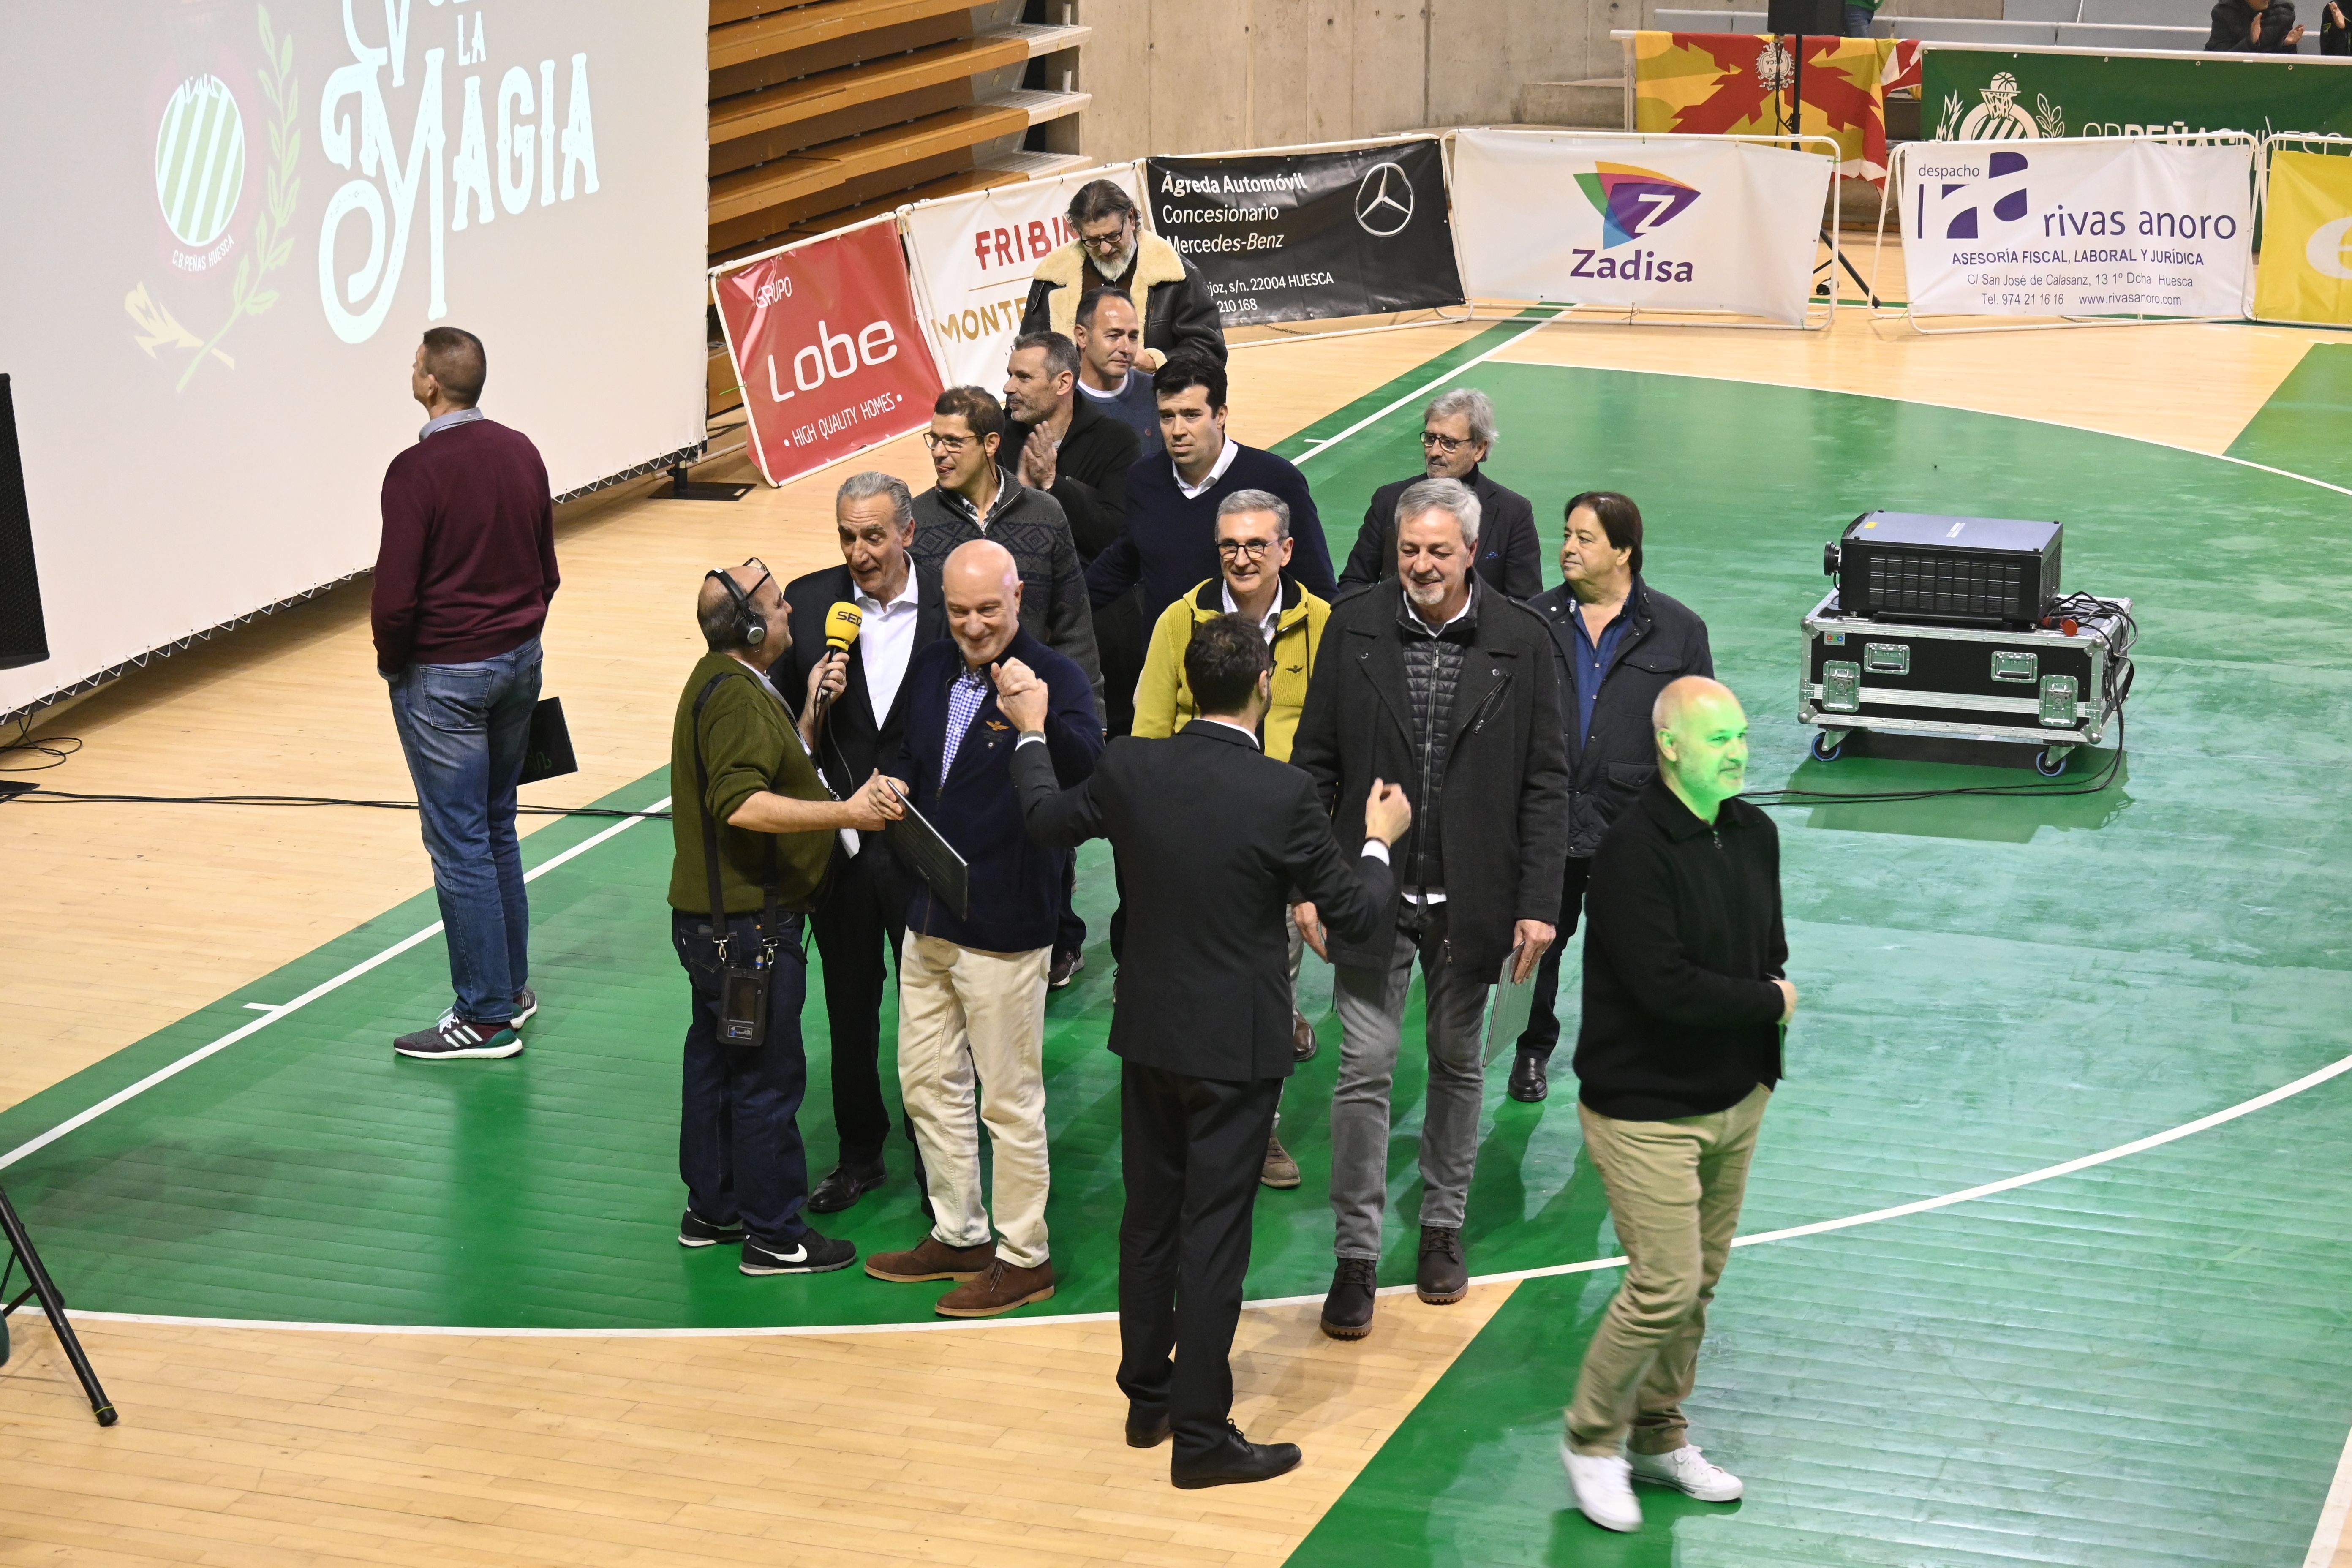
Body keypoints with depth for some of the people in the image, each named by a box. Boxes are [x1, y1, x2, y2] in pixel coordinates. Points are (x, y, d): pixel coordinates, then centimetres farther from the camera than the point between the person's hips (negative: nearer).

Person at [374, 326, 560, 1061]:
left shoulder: (417, 471, -19)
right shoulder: (521, 453, 3)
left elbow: (395, 595, -20)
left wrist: (391, 661, -3)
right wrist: (517, 636, 18)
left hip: (444, 676, -7)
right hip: (519, 658, 7)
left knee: (459, 844, 1)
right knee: (497, 829, 19)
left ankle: (487, 1016, 5)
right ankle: (512, 986, 27)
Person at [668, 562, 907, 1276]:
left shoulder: (727, 684, 13)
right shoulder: (733, 696, -21)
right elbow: (741, 803, -33)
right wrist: (845, 813, -36)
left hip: (713, 917, 11)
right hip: (746, 925, -11)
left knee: (716, 1060, 18)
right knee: (768, 1078, -3)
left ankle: (711, 1210, 30)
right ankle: (774, 1236, 4)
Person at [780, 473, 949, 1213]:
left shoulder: (949, 609, -8)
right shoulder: (809, 603, -3)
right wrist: (816, 702, -19)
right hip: (840, 841, 2)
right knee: (850, 1006, 15)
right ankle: (859, 1154, 31)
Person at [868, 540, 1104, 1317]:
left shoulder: (1054, 677, -13)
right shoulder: (930, 671, 8)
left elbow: (1089, 767, -28)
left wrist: (1041, 715, -46)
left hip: (1004, 926, -7)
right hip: (929, 917, 8)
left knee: (1010, 1099, 3)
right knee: (927, 1084, 18)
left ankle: (1024, 1257, 16)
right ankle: (958, 1235, 33)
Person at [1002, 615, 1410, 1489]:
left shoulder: (1131, 770, -7)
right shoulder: (1282, 796, -19)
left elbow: (1046, 818, 13)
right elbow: (1353, 915, -9)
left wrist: (1031, 732, 29)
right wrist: (1380, 841, 10)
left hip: (1149, 1034, 5)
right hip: (1235, 1047, -5)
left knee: (1150, 1219, 17)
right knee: (1214, 1235, 1)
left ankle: (1146, 1398, 29)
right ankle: (1200, 1435, 6)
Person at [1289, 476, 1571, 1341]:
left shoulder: (1521, 642, -4)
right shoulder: (1353, 628, -3)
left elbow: (1545, 783, -1)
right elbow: (1315, 764, 2)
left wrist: (1539, 902, -6)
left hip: (1469, 899, 1)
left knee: (1458, 1064, 14)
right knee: (1365, 1068, -2)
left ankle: (1443, 1228, 30)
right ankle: (1357, 1255, 6)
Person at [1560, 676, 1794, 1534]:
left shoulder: (1754, 834, 5)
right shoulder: (1634, 850, -20)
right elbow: (1663, 985, -26)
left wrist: (1763, 1032, -5)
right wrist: (1770, 1002, -12)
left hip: (1734, 1100, 7)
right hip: (1646, 1109, -7)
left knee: (1700, 1280, 15)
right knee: (1667, 1284, -8)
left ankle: (1659, 1436, 31)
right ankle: (1590, 1440, 12)